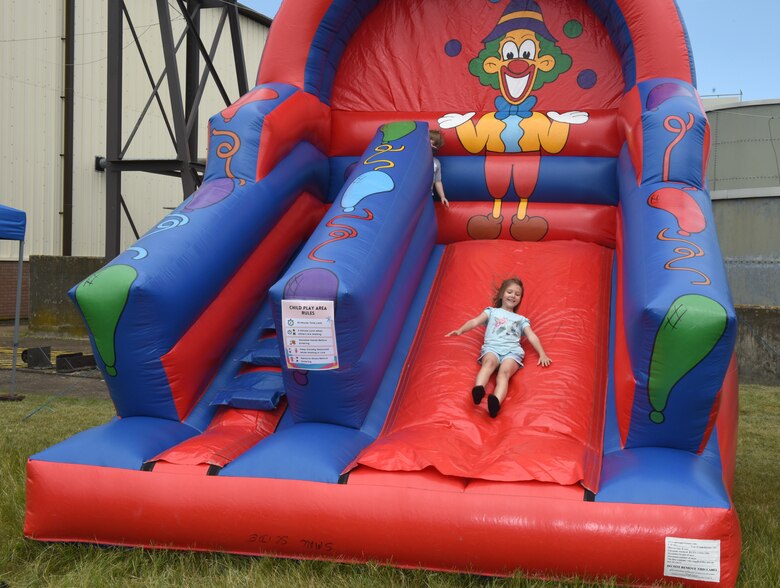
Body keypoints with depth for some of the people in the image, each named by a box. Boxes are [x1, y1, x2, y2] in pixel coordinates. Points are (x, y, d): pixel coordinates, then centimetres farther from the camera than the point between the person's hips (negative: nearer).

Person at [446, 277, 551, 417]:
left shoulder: (521, 319, 35)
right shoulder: (492, 311, 31)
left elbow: (532, 336, 21)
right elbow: (475, 321, 14)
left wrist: (542, 354, 3)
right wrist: (460, 330, -7)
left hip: (512, 350, 0)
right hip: (492, 347, 0)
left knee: (504, 372, -34)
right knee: (489, 362, -39)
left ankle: (496, 402, -64)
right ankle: (478, 389, -68)